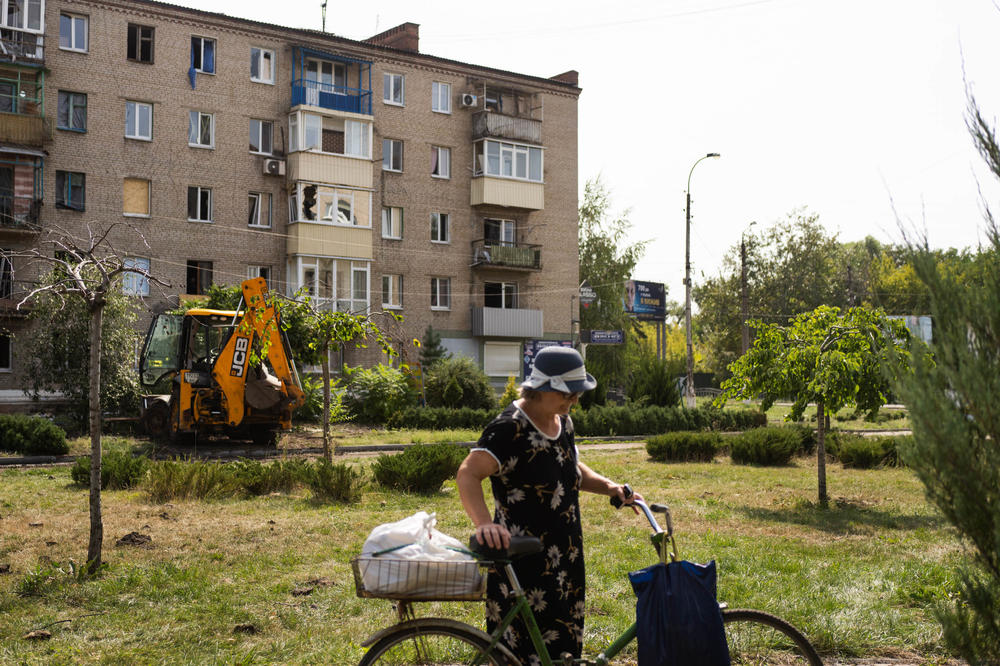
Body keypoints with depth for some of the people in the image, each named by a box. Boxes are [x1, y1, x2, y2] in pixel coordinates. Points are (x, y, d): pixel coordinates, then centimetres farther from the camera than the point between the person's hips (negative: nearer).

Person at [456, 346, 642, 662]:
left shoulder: (562, 421, 9)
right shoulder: (510, 428, -18)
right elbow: (468, 474, -27)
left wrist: (607, 486, 8)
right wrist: (484, 523, -42)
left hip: (563, 558, 9)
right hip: (523, 561, -9)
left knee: (562, 644, 16)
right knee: (525, 649, -5)